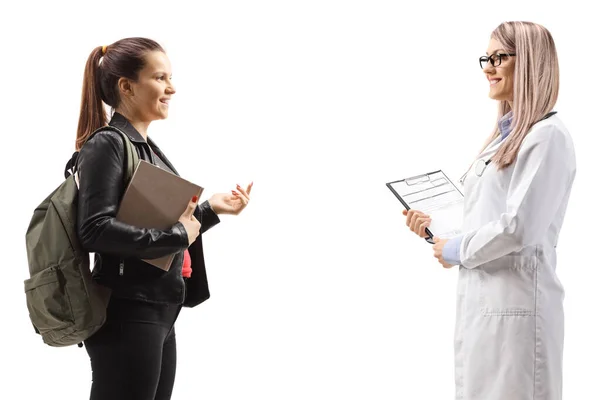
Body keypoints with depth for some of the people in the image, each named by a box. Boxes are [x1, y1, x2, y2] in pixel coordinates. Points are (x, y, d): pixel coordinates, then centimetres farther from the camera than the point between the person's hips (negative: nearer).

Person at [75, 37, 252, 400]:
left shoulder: (148, 148, 14)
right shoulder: (106, 144, -12)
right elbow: (96, 230, -23)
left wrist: (211, 209, 10)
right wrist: (176, 237, -18)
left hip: (160, 314, 9)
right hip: (126, 316, -9)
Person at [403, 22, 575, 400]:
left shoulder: (547, 135, -12)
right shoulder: (504, 135, 17)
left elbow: (520, 227, -19)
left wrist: (456, 250, -7)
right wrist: (436, 225, 5)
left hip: (516, 301, -9)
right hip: (480, 295, 9)